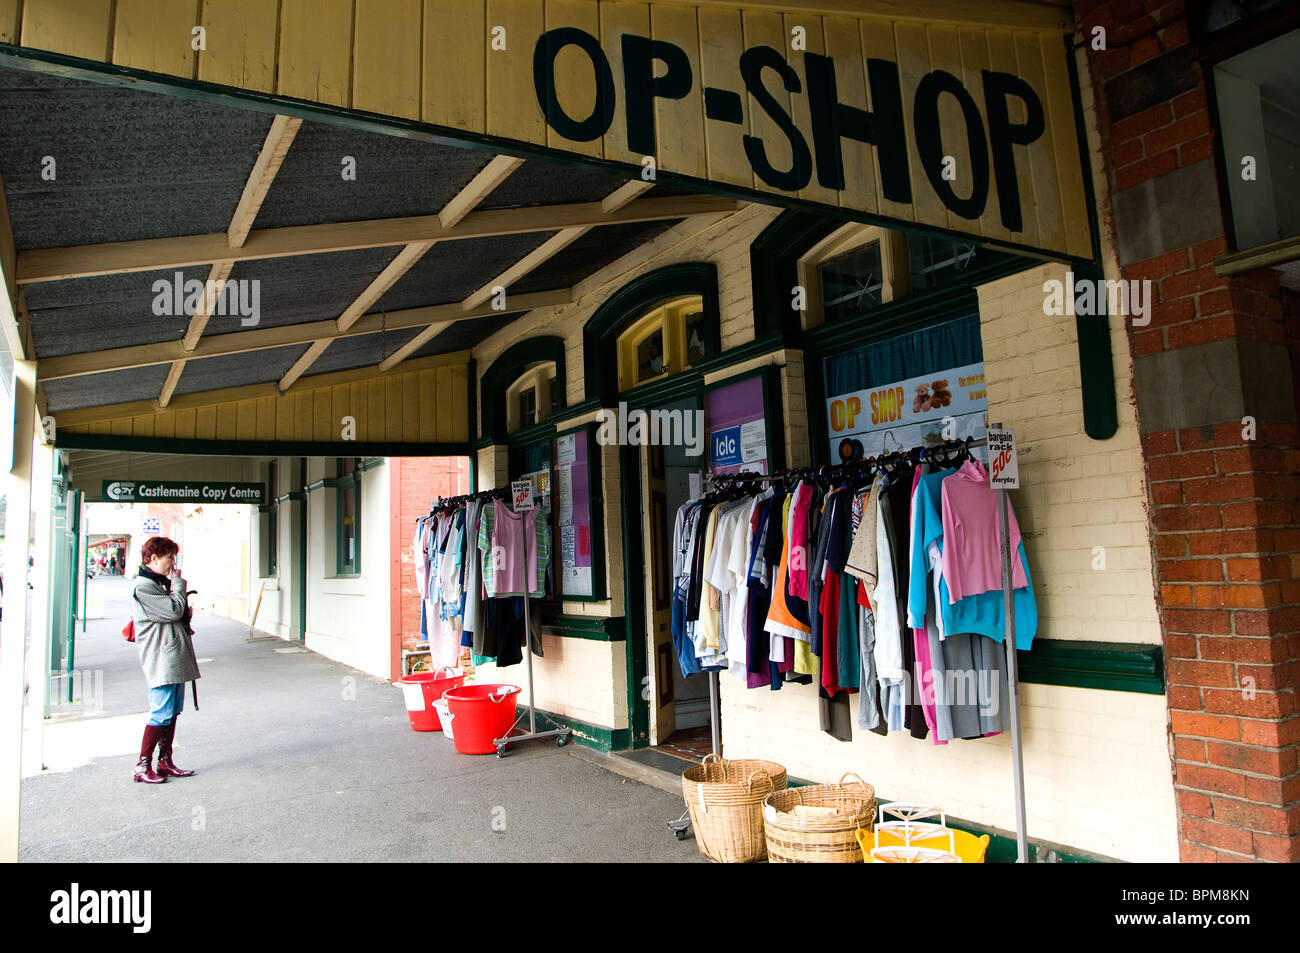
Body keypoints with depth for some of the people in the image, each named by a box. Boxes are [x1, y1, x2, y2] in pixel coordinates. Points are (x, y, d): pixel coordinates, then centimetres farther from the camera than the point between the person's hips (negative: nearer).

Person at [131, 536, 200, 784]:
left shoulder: (162, 582, 18)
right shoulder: (143, 586, -13)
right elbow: (173, 610, -18)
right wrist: (179, 583, -8)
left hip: (175, 658, 10)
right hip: (161, 661, -10)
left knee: (173, 711, 12)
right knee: (161, 712, -7)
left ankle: (165, 762, 19)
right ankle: (142, 766, 3)